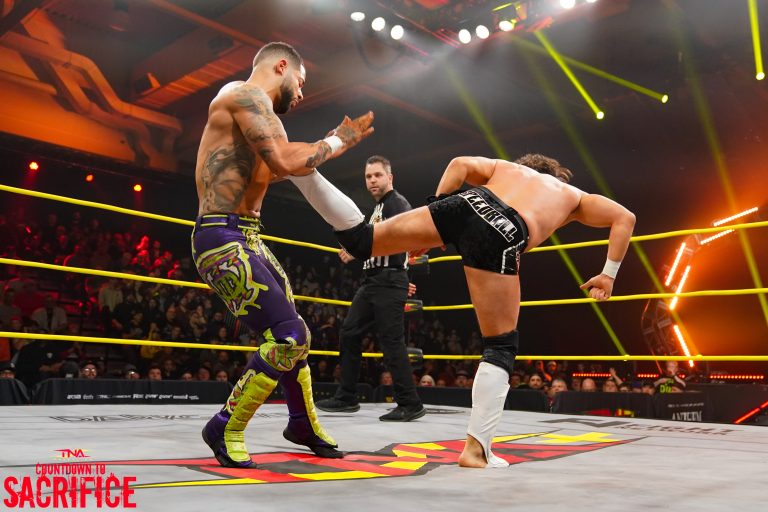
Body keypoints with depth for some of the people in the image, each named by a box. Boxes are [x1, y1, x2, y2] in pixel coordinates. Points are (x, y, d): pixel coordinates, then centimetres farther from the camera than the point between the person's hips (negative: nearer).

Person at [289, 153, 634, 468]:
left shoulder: (507, 167, 40)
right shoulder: (574, 195, 37)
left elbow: (460, 164, 23)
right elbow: (625, 218, 25)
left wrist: (437, 209, 20)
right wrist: (608, 275, 21)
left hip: (466, 204, 3)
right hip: (501, 234, -2)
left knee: (359, 242, 9)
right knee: (501, 347, 7)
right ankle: (476, 449, 3)